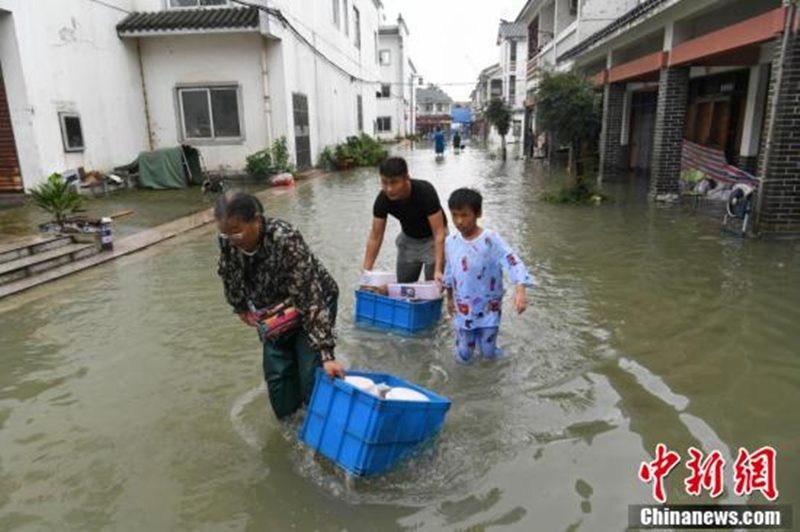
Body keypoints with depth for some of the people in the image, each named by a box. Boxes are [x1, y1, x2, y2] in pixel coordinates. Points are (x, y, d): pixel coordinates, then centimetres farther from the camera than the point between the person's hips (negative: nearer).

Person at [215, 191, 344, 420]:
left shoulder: (286, 240, -38)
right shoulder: (227, 241, -20)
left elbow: (311, 299, -39)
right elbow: (228, 276, 3)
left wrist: (326, 354, -41)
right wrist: (241, 308, 13)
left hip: (311, 302, -5)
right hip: (274, 309, 6)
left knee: (311, 373, -10)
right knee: (276, 374, 5)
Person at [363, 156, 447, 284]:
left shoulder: (425, 192, -34)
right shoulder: (383, 199, -23)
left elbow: (439, 233, -34)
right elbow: (375, 237, -16)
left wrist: (438, 270, -43)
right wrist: (366, 272, -21)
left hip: (431, 238, -4)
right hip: (408, 239, 4)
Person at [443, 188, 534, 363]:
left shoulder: (490, 240, -20)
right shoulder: (451, 242, -5)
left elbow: (512, 261, -30)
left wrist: (520, 290, -45)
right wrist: (449, 298, 17)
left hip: (488, 308, -3)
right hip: (463, 308, 3)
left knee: (488, 352, 6)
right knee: (463, 355, 8)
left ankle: (484, 335, 37)